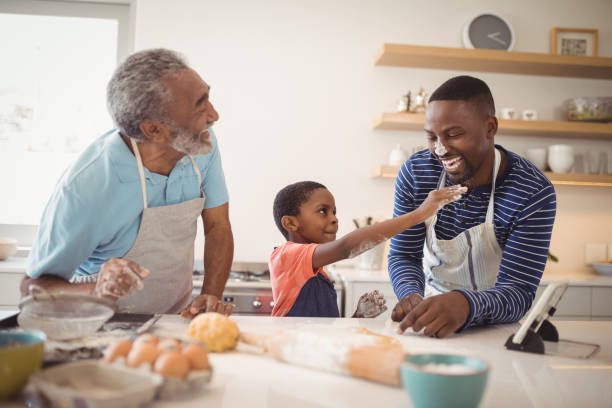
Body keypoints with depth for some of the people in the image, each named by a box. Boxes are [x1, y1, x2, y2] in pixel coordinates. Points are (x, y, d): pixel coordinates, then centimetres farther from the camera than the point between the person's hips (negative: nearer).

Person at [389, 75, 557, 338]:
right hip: (432, 306, 2)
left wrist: (466, 304, -43)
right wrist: (412, 297, -28)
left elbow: (519, 291, -22)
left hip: (493, 326, -1)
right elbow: (404, 256, -6)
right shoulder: (415, 172, -10)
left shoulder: (533, 194, -18)